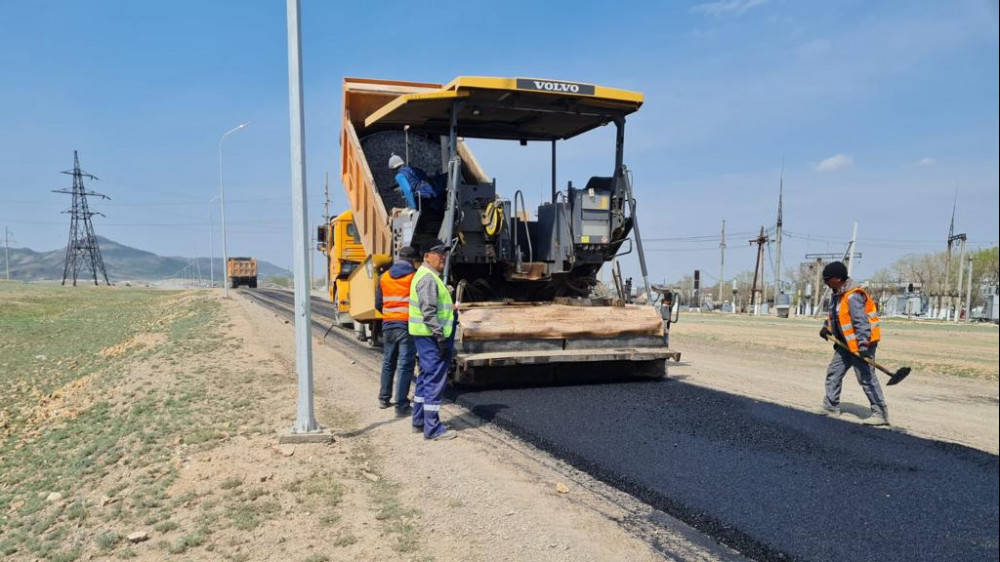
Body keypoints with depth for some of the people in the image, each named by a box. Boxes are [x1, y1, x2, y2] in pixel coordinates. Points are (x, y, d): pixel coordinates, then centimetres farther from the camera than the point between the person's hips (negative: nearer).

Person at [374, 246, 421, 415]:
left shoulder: (384, 277, 7)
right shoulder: (415, 277, -6)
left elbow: (378, 304, 10)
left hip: (388, 324, 5)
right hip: (408, 325, -5)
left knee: (388, 362, 18)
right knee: (405, 365, -1)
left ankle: (384, 398, 29)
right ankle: (401, 405, 0)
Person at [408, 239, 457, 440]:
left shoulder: (428, 276, 18)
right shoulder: (428, 278, -16)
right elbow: (428, 312, -23)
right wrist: (441, 337, -23)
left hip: (426, 336, 11)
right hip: (431, 336, -11)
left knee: (425, 378, 18)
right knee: (435, 380, -7)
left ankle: (419, 421, 27)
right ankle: (432, 428, -2)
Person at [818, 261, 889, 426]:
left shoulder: (853, 296, -22)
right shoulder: (837, 294, 10)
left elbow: (861, 321, -28)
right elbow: (833, 314, 26)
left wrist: (863, 344, -33)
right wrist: (827, 327, 10)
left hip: (860, 343, -10)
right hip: (846, 342, 10)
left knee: (866, 377, -11)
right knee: (834, 372, 13)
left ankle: (880, 414, -5)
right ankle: (831, 408, 22)